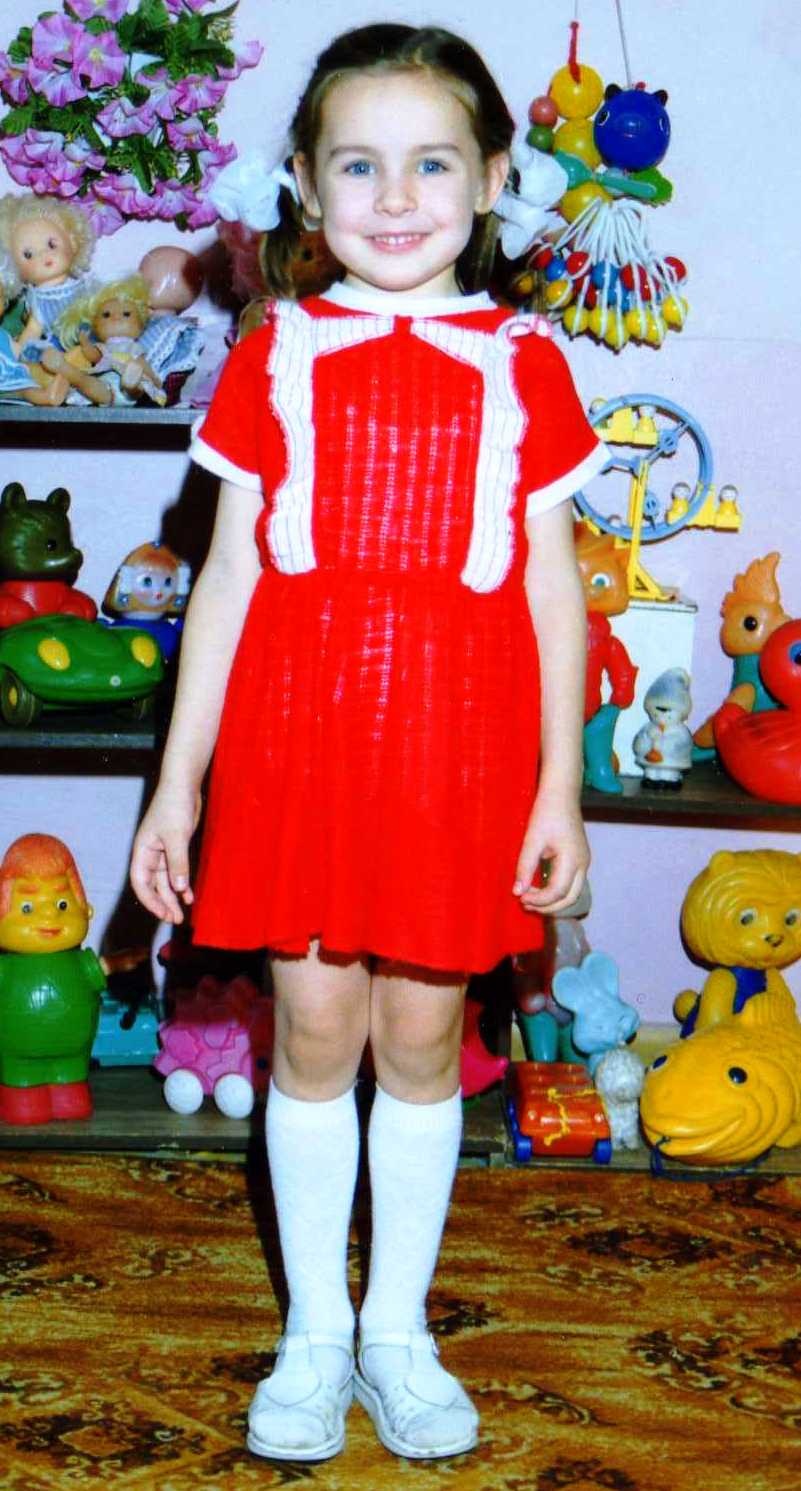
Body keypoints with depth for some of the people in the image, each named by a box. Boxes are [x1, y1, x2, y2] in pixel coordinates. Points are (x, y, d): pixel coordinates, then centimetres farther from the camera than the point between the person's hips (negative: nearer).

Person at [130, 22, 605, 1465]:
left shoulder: (523, 367, 2)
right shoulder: (274, 357, 3)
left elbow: (552, 586, 4)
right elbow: (227, 571, 4)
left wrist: (559, 786, 0)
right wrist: (177, 781, 2)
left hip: (457, 751, 0)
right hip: (295, 736, 0)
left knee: (423, 1033, 8)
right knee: (313, 1030, 7)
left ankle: (399, 1328, 26)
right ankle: (313, 1330, 24)